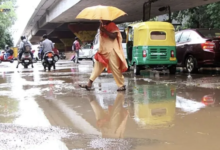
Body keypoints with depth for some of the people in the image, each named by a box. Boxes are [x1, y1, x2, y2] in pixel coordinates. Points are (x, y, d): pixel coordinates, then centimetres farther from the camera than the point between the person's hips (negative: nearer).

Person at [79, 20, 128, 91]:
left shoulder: (112, 26, -8)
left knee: (115, 68, -6)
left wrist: (104, 30, -22)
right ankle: (89, 84, 4)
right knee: (98, 66, 5)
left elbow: (113, 36, -21)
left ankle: (122, 85, 2)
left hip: (111, 51, -8)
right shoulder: (102, 26, 17)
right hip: (103, 51, 8)